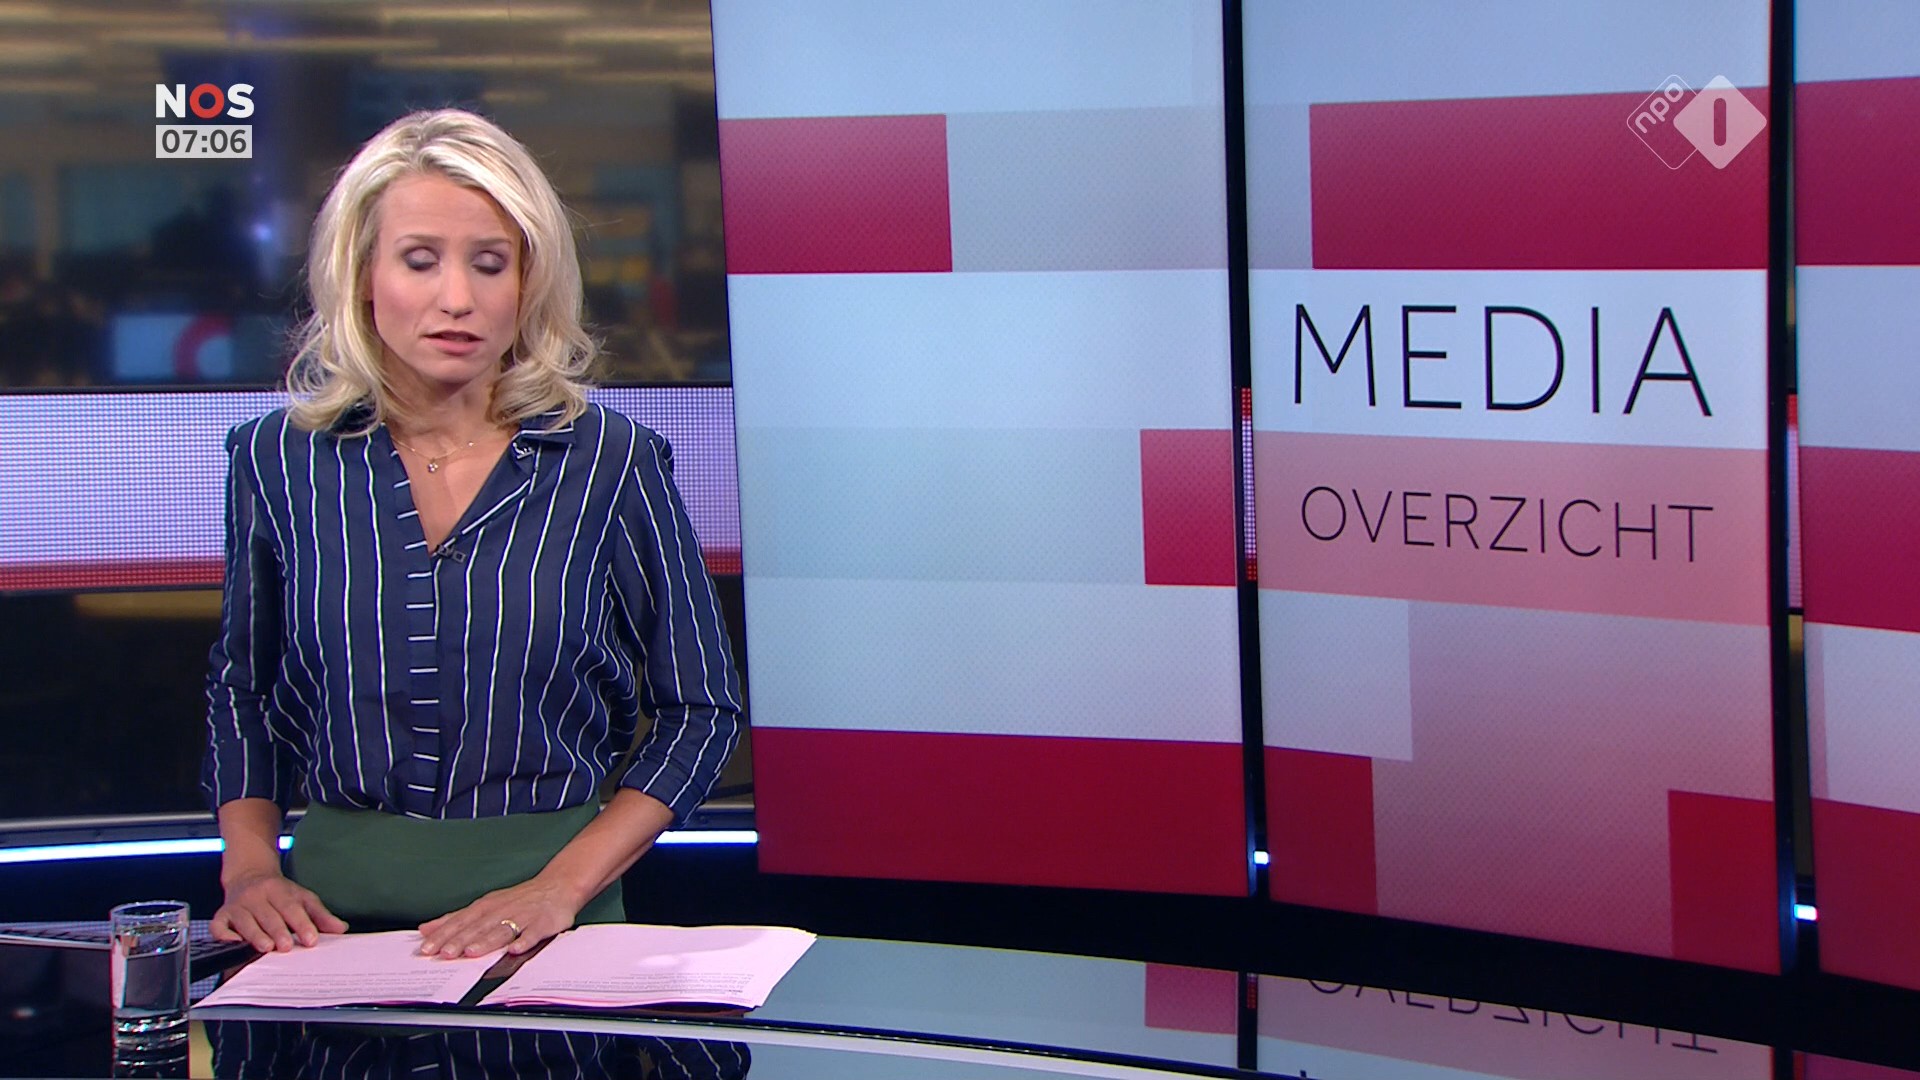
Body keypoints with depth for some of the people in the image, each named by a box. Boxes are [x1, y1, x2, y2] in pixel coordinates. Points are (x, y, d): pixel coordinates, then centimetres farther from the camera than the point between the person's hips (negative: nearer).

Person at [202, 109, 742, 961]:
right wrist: (250, 867, 4)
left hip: (547, 903, -2)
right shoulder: (278, 461, 6)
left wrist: (561, 888, -6)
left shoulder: (610, 462, 0)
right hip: (338, 905, 2)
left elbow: (700, 707, 5)